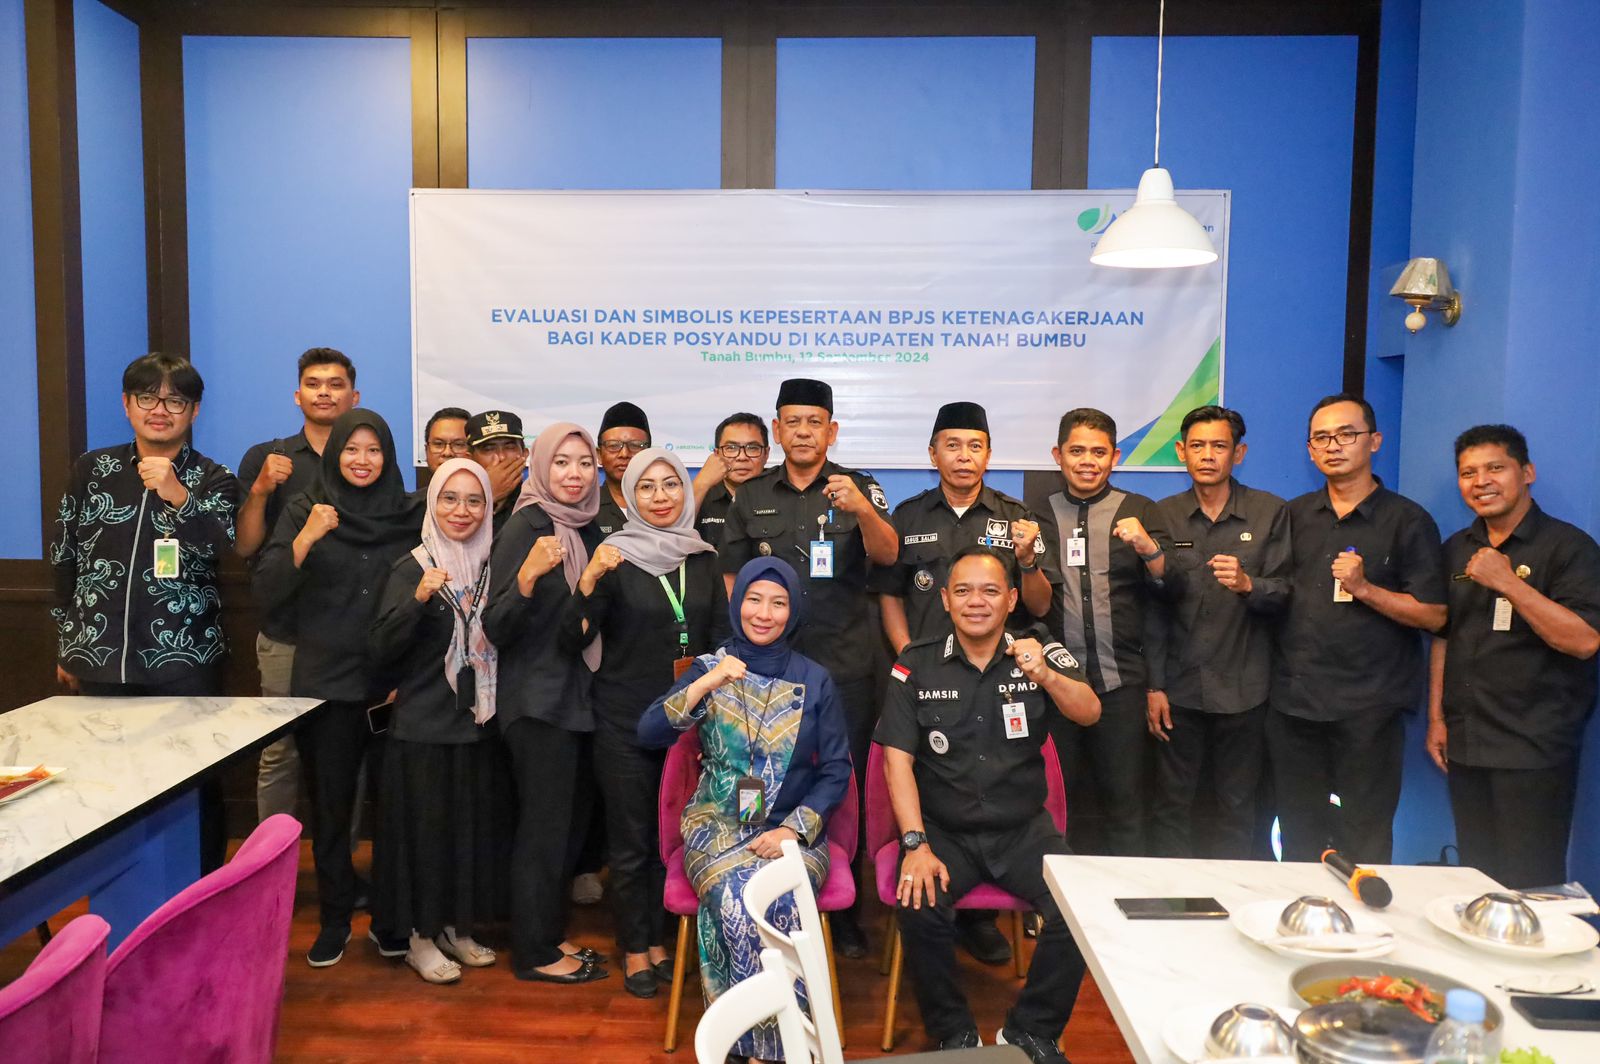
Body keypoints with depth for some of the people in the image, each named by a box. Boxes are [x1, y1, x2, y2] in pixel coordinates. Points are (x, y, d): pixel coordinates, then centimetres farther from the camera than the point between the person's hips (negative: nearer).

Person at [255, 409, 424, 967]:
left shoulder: (411, 514, 2)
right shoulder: (305, 510, 0)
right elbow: (266, 592, -8)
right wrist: (305, 539, -22)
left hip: (395, 684, 1)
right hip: (325, 682, 0)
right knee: (330, 807, 10)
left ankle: (388, 917, 25)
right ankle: (334, 921, 26)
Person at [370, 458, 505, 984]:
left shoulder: (491, 566, 6)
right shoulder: (412, 568, -8)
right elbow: (381, 651, -15)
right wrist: (419, 598, -28)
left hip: (479, 723, 5)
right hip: (424, 725, -5)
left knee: (474, 830, 12)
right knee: (425, 829, 3)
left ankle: (457, 927, 29)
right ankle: (421, 936, 20)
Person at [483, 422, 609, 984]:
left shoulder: (588, 528, 8)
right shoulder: (524, 528, -13)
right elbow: (497, 629, -19)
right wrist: (527, 575, -34)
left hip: (580, 695, 8)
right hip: (537, 700, -7)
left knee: (573, 820, 14)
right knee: (544, 822, 1)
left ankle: (549, 932, 30)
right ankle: (534, 952, 16)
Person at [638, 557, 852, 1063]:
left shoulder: (814, 679, 3)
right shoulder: (710, 666, 4)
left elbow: (837, 772, 2)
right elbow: (648, 732, -8)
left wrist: (793, 829, -12)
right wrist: (705, 684, -19)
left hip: (792, 831, 0)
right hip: (718, 827, 0)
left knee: (784, 903, -30)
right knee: (739, 903, -29)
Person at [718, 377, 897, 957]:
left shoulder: (859, 488, -1)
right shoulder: (752, 496, 7)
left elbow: (887, 555, -16)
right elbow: (733, 575, 12)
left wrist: (861, 510, -35)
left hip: (844, 667, -2)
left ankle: (843, 909, 20)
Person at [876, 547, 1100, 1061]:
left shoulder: (1037, 653, 1)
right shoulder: (918, 664, -1)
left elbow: (1090, 714, -12)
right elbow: (898, 758, -5)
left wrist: (1047, 676, -33)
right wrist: (915, 844, -15)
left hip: (1024, 829, 1)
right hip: (944, 830, -1)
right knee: (919, 908, -27)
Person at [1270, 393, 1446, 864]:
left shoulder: (1407, 520, -2)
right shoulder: (1294, 516, 11)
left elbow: (1433, 614, -6)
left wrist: (1364, 589, -15)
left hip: (1368, 708, -3)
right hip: (1293, 701, 4)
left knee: (1364, 843, 6)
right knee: (1299, 839, 13)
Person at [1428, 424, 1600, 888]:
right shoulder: (1456, 550, 11)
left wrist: (1507, 583, -23)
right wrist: (1436, 718, 11)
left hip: (1534, 750, -5)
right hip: (1465, 744, 5)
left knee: (1530, 883, -1)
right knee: (1475, 875, 12)